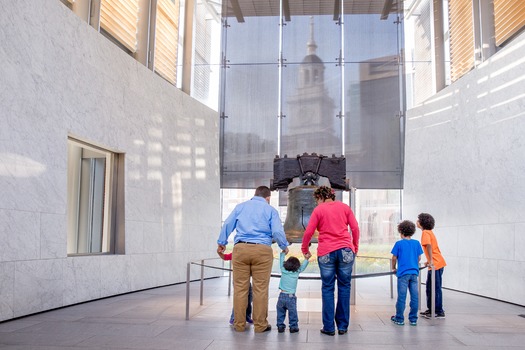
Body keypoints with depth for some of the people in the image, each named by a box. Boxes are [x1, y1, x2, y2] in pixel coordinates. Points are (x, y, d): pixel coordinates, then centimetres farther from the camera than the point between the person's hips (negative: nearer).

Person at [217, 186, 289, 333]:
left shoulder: (240, 206, 16)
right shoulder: (270, 210, 10)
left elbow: (228, 224, 11)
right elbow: (277, 231, 0)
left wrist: (221, 242, 21)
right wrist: (284, 246, 16)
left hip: (241, 249, 2)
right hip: (262, 250, -2)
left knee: (240, 288, 5)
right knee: (260, 289, 3)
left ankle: (239, 324, 11)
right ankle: (260, 325, 8)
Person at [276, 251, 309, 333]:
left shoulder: (283, 271, 2)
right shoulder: (297, 273, -1)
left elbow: (281, 262, 16)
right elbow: (302, 267, 12)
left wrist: (283, 253, 27)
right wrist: (306, 259, 18)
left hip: (282, 295, 1)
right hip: (291, 297, -1)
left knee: (280, 312, 10)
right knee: (292, 313, 7)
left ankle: (280, 326, 11)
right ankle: (293, 327, 8)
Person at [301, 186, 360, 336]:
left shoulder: (319, 210, 4)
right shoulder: (344, 207, 10)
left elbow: (308, 232, -1)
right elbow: (355, 228, 5)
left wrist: (305, 250, 12)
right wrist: (355, 247, 15)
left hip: (326, 252, -2)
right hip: (345, 250, 2)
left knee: (327, 288, 5)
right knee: (344, 287, 8)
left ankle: (329, 327, 5)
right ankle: (343, 326, 10)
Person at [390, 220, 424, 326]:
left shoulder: (399, 243, -4)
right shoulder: (416, 243, 5)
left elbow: (394, 258, 0)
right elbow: (419, 258, 11)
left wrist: (394, 268, 16)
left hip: (403, 273, -3)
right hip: (414, 272, 3)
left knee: (401, 297, 2)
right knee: (414, 297, 7)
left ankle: (399, 319, 9)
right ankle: (413, 319, 12)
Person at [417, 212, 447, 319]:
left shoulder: (425, 233, -12)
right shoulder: (429, 232, 18)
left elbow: (429, 246, -27)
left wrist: (431, 261, -30)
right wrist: (429, 261, 25)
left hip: (435, 265, -10)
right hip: (437, 263, 10)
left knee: (435, 289, -4)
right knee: (430, 288, 16)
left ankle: (439, 312, 1)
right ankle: (430, 310, 23)